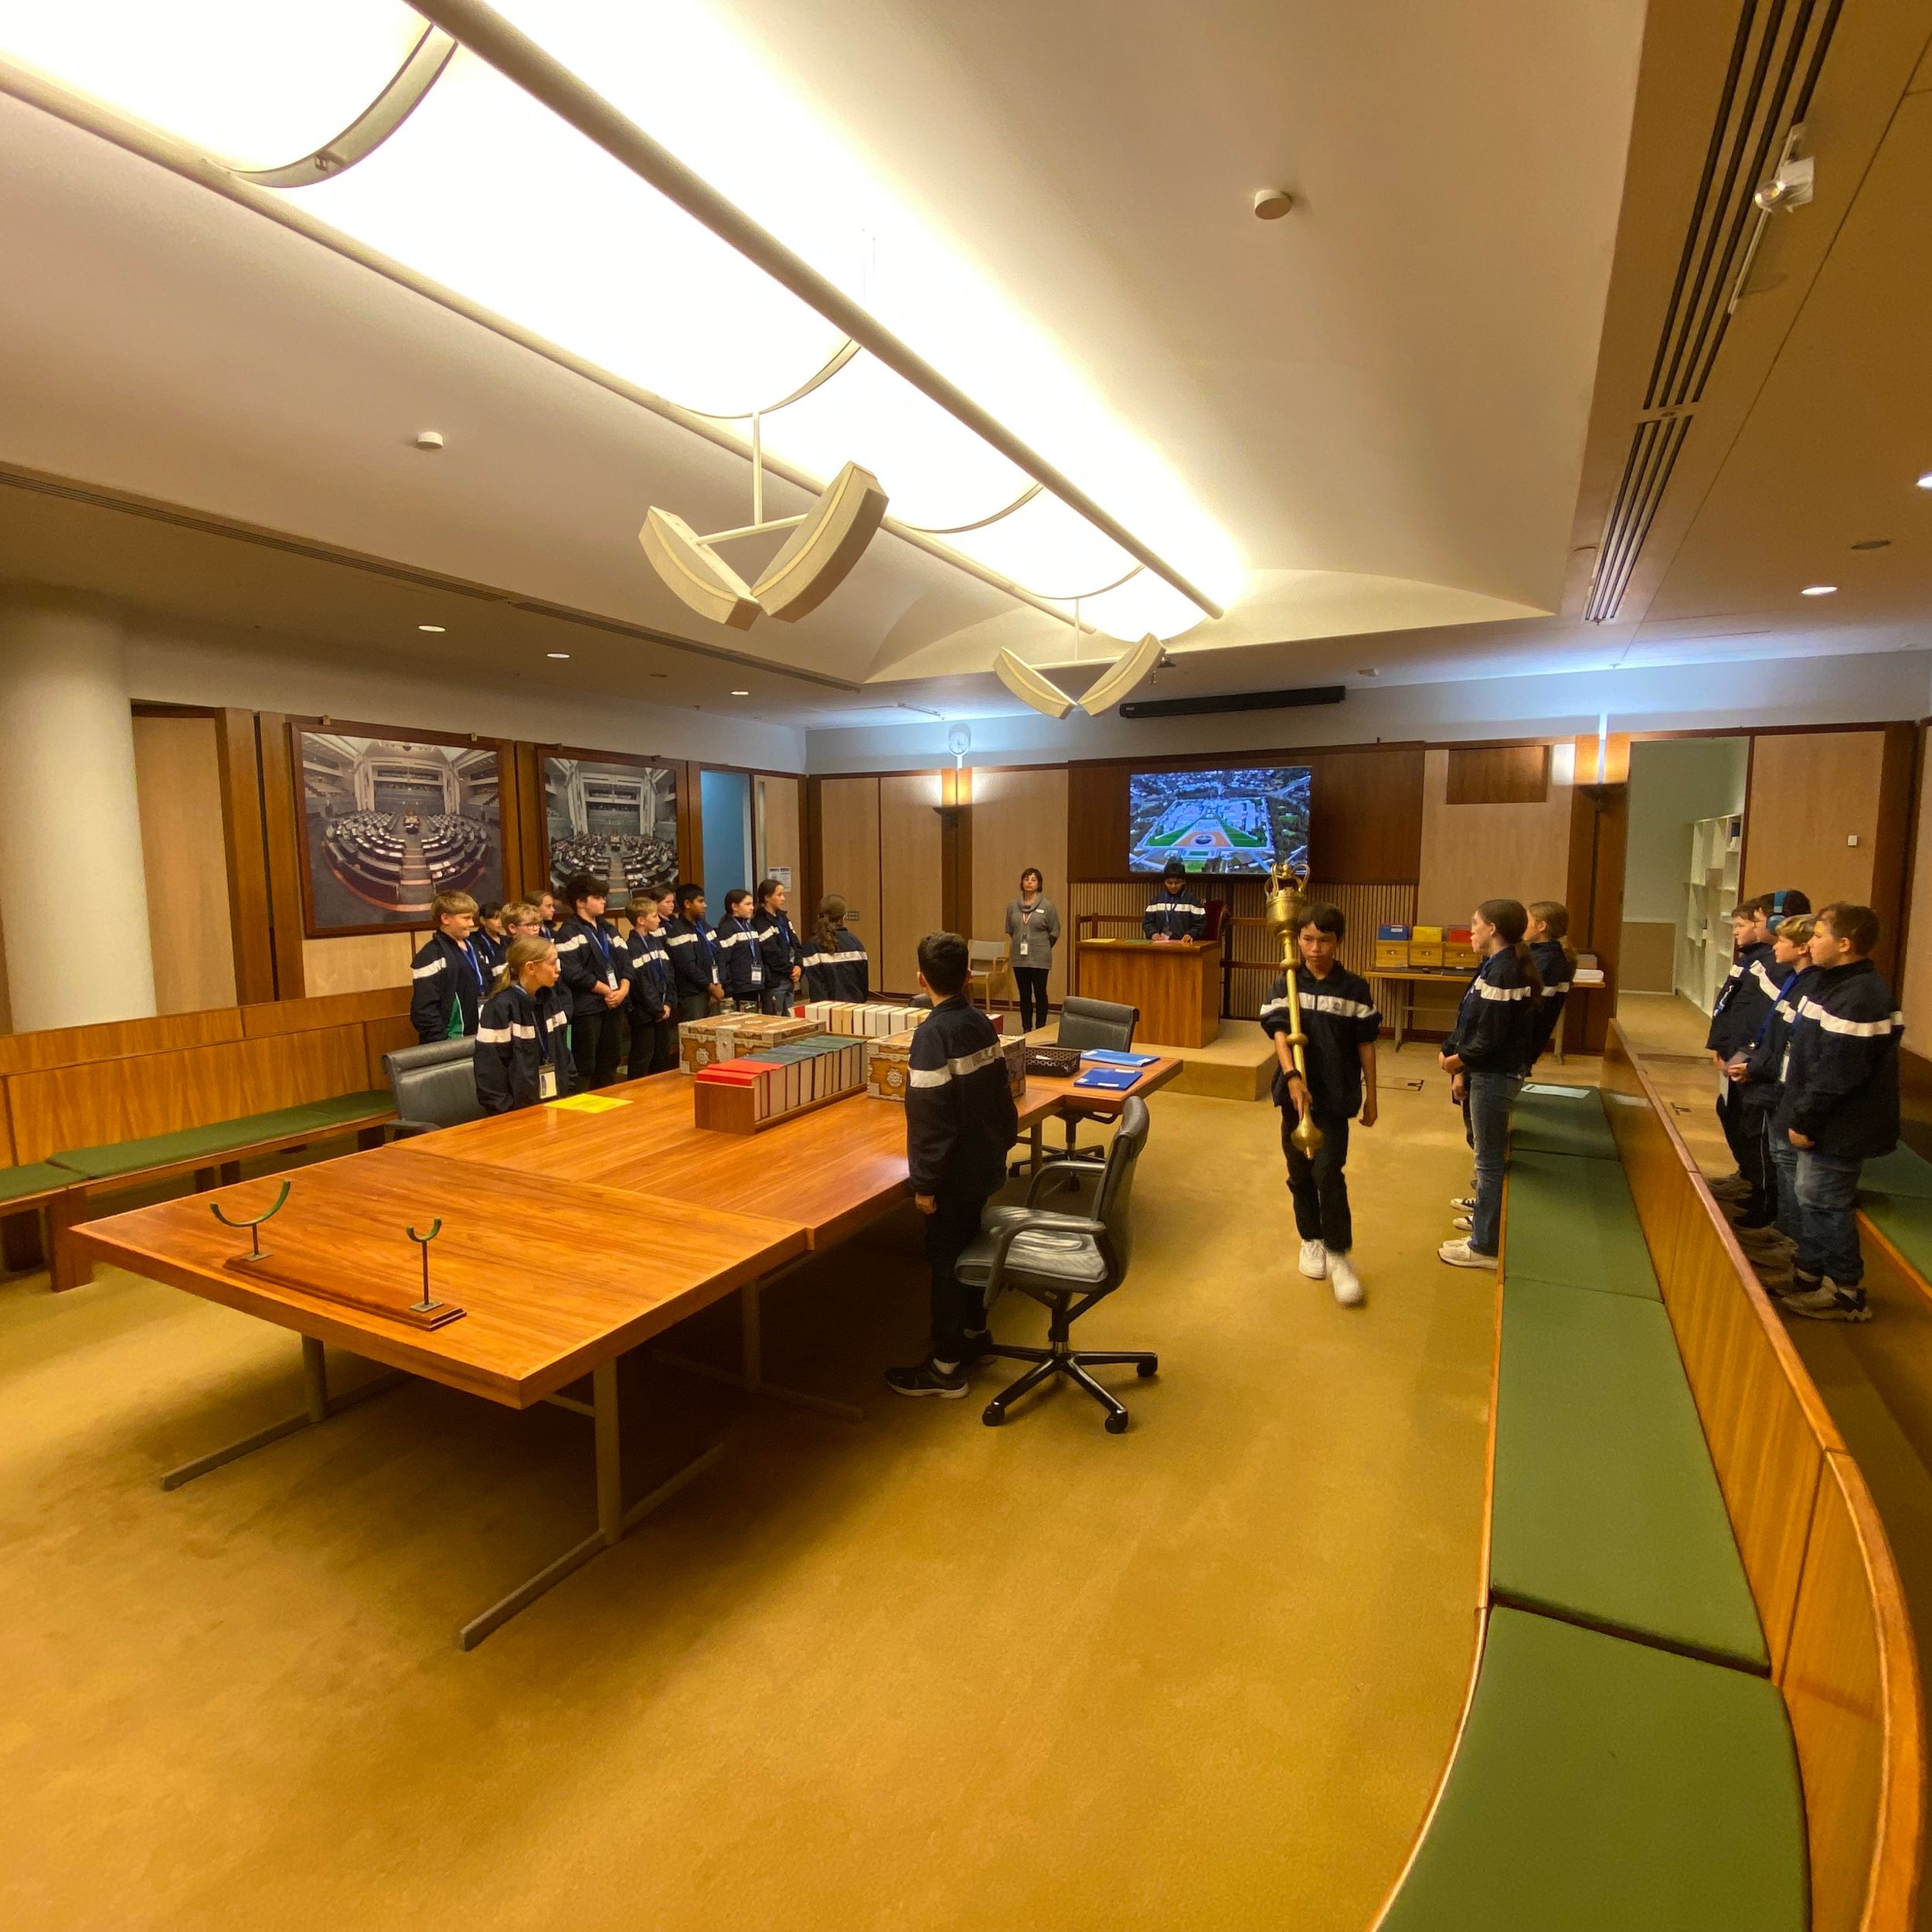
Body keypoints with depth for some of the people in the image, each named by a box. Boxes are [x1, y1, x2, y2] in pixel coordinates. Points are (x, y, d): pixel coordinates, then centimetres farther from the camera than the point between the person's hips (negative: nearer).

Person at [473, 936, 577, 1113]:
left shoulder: (551, 999, 7)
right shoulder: (501, 1007, -14)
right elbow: (490, 1068, -14)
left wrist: (571, 1092, 8)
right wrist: (504, 1113, -14)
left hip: (556, 1101, 6)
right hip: (520, 1108, -6)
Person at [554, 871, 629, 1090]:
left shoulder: (608, 929, 17)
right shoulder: (569, 932, -6)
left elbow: (625, 962, 11)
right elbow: (573, 973, -17)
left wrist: (623, 990, -6)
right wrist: (607, 990, -12)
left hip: (615, 1005, 7)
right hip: (586, 1008, -7)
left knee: (609, 1064, 14)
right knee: (584, 1066, -3)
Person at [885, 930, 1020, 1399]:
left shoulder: (932, 1034, -22)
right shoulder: (982, 1023, 1)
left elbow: (929, 1118, -22)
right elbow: (1003, 1094, 8)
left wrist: (924, 1183, -16)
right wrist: (1002, 1143, 20)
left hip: (955, 1171, -8)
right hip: (987, 1162, 8)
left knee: (945, 1260, 4)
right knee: (969, 1248, 23)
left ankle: (946, 1368, 14)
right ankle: (974, 1331, 40)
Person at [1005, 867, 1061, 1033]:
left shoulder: (1047, 906, -5)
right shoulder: (1013, 905, 5)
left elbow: (1055, 933, 2)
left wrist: (1043, 949, 5)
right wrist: (1014, 945, 10)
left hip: (1040, 959, -3)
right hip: (1019, 958, 3)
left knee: (1040, 994, 3)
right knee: (1024, 994, 10)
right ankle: (1026, 1029, 18)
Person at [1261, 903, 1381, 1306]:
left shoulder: (1355, 989, -2)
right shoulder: (1285, 986, -2)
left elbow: (1365, 1045, 3)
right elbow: (1280, 1034, -14)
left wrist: (1370, 1095, 5)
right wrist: (1292, 1077, -30)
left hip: (1337, 1095, -2)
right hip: (1295, 1091, 2)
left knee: (1328, 1172, -10)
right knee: (1300, 1173, 12)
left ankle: (1338, 1255, 5)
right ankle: (1311, 1240, 32)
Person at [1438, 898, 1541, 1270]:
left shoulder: (1501, 971, -21)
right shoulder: (1501, 965, 9)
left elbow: (1490, 1036, -23)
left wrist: (1459, 1060, -8)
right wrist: (1463, 1065, 7)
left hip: (1494, 1076, -10)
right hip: (1489, 1072, 10)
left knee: (1489, 1159, 1)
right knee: (1487, 1152, 21)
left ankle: (1486, 1246, 11)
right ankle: (1486, 1218, 36)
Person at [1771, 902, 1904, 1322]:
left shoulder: (1857, 999, -24)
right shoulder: (1834, 984, 9)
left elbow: (1837, 1074, -26)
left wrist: (1805, 1120, -19)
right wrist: (1801, 1116, 17)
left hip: (1839, 1129, -10)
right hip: (1823, 1123, 10)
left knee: (1827, 1203, 2)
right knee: (1812, 1197, 19)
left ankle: (1846, 1292, 16)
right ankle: (1808, 1274, 32)